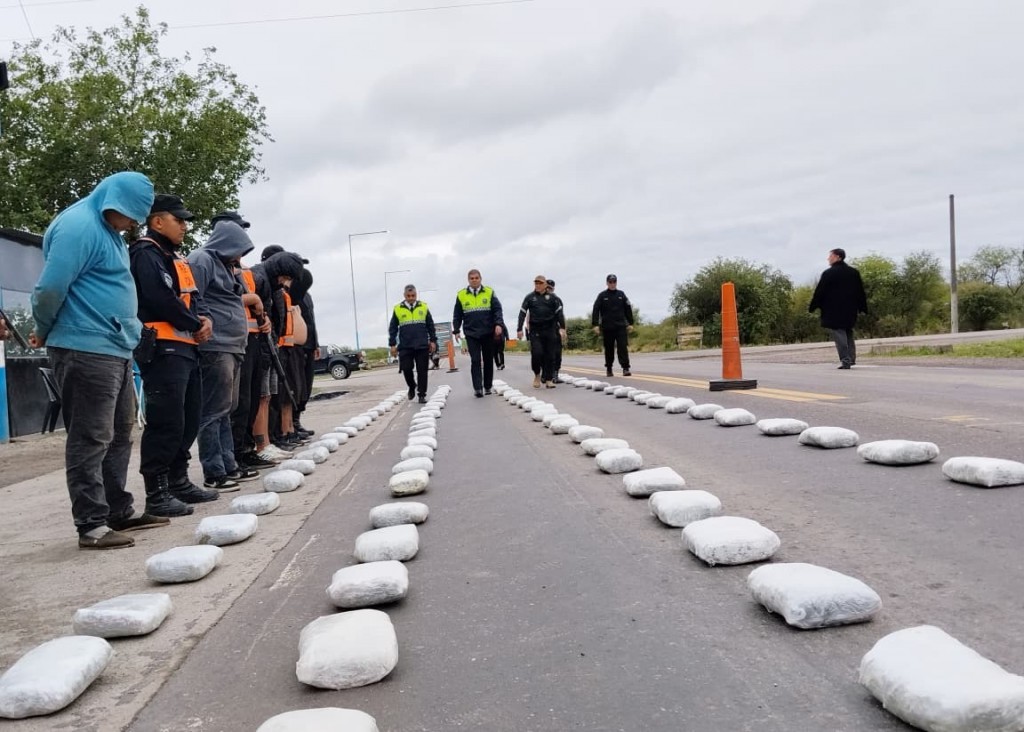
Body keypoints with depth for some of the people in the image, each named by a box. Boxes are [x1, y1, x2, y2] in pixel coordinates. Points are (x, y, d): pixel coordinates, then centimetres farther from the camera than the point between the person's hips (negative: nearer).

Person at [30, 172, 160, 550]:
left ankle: (119, 510, 24)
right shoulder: (79, 226, -14)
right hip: (86, 350, -10)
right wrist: (44, 332, -3)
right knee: (91, 439, -5)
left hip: (116, 349, 10)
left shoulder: (107, 230, 18)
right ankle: (91, 525, 1)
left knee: (118, 436, 14)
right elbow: (50, 288, -18)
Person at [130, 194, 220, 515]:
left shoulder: (176, 258, 23)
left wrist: (205, 318, 0)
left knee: (189, 419, 14)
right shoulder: (146, 254, -7)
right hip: (163, 348, -10)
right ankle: (156, 493, -7)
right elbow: (162, 299, -19)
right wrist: (195, 325, -7)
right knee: (166, 422, -12)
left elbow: (192, 296, 21)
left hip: (186, 347, 10)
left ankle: (178, 481, 24)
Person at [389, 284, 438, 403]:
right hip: (405, 347, 0)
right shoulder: (398, 309, 3)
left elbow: (431, 325, 12)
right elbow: (392, 328, 7)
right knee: (406, 369, -4)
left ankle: (422, 395, 9)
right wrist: (392, 344, 3)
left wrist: (433, 341, 8)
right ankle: (412, 387, 24)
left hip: (422, 346, 0)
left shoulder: (423, 307, 6)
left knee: (422, 371, 1)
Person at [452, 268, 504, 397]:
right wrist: (456, 330, 3)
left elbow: (497, 309, -3)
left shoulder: (489, 292, 2)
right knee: (475, 360, -8)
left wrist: (498, 324, -17)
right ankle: (477, 388, -10)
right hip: (471, 334, -1)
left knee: (488, 360, 8)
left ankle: (488, 386, 20)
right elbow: (457, 315, 9)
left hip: (488, 333, 1)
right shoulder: (461, 295, 4)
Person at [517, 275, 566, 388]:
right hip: (535, 331, -1)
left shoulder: (552, 297, 7)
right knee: (536, 353, -13)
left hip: (550, 330, 1)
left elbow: (559, 313, 5)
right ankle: (537, 375, 10)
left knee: (550, 355, 1)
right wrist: (519, 329, -3)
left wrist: (562, 328, -4)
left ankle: (549, 379, 9)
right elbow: (522, 313, 4)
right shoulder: (529, 298, 7)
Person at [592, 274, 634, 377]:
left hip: (621, 326, 1)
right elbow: (596, 310, -2)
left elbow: (628, 309, 11)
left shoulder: (621, 294, 9)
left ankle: (625, 368, -11)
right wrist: (595, 325, -11)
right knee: (609, 349, 6)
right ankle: (608, 369, 18)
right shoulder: (602, 296, 3)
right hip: (607, 327, -1)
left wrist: (630, 323, 7)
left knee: (623, 347, -9)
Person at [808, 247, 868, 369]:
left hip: (834, 311, -6)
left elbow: (819, 292, -8)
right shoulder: (854, 272, 10)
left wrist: (812, 307, 0)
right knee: (848, 332, 18)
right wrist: (863, 308, 18)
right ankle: (851, 358, 14)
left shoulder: (828, 273, -9)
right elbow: (861, 291, 13)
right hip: (850, 310, 6)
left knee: (839, 333, -4)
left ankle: (845, 360, -10)